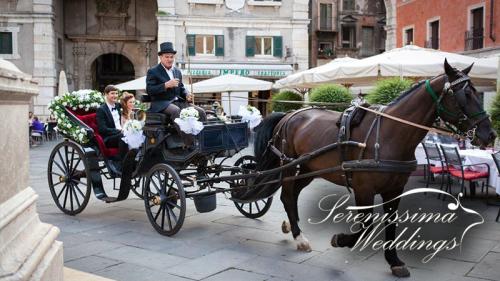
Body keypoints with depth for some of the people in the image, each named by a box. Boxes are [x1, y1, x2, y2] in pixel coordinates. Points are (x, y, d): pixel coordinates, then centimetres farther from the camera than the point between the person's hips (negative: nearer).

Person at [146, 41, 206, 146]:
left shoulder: (177, 71, 20)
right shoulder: (153, 71, 2)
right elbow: (149, 90, -9)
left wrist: (187, 95, 1)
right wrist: (166, 85, -20)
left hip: (178, 102, 6)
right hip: (161, 103, -6)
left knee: (201, 112, -15)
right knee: (176, 111, -38)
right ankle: (189, 144, -44)